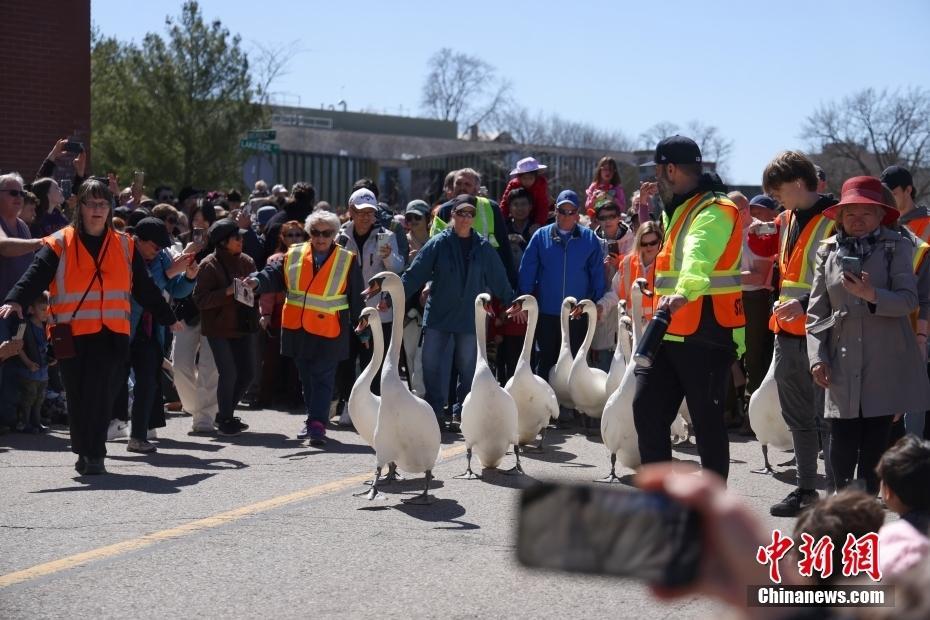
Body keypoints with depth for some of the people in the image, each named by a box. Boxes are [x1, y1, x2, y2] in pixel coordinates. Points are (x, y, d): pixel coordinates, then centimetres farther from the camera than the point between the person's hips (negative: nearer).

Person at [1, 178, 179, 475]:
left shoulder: (124, 246, 12)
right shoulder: (60, 244, 3)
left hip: (112, 333, 1)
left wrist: (167, 317, 24)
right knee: (78, 396, 1)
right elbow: (36, 275, -10)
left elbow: (145, 288, 19)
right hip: (72, 334, -1)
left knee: (101, 395, -7)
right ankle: (85, 452, 15)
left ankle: (93, 455, 2)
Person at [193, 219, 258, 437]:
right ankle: (225, 421, 11)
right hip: (218, 328, -6)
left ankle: (226, 414, 28)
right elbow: (200, 299, -15)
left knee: (247, 372, 8)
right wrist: (228, 292, -24)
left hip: (242, 326, 6)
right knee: (229, 374, -8)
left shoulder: (246, 262, 7)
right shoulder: (210, 265, -11)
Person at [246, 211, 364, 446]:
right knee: (306, 377, 14)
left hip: (329, 331, -4)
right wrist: (257, 281, -20)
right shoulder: (294, 255, 6)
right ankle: (313, 419, 27)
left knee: (322, 377, -9)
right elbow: (274, 274, 1)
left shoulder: (347, 260, 0)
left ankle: (317, 424, -13)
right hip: (297, 328, 4)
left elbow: (356, 298, 3)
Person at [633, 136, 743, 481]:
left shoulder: (715, 212, -13)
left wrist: (684, 293, -53)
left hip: (706, 336, -9)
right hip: (669, 333, 9)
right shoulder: (675, 210, 19)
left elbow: (699, 257, -35)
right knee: (647, 407, 4)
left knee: (707, 420, -1)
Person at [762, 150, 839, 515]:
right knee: (798, 417, 16)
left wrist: (806, 303, -26)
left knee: (826, 417, -6)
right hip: (787, 332, 9)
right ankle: (806, 489, 26)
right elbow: (773, 261, 28)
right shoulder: (786, 221, 13)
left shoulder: (833, 222, -12)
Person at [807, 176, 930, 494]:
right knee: (842, 441, -2)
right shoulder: (828, 251, 11)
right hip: (843, 362, 2)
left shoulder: (896, 247, 3)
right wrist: (817, 356, 0)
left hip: (886, 363, -2)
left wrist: (872, 295, -24)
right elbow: (817, 310, 11)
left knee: (875, 443, 0)